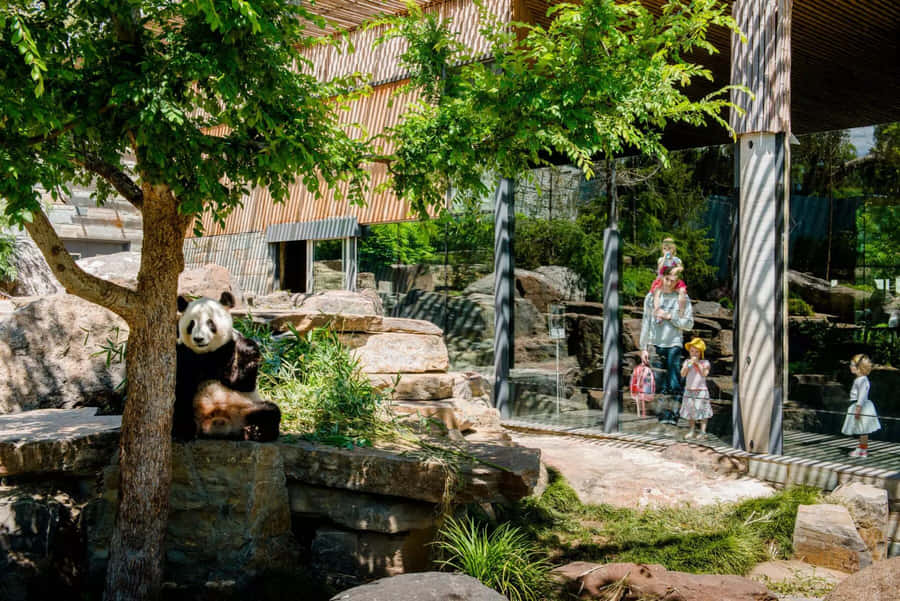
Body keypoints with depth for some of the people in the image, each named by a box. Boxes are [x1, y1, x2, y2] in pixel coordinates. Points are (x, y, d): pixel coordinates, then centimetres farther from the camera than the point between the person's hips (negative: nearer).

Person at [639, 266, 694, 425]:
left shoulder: (683, 299, 5)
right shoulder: (651, 297, 8)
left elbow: (689, 324, 2)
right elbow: (646, 323, 8)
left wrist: (669, 317, -8)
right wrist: (644, 348, 4)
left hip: (674, 344, -1)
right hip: (656, 344, 1)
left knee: (674, 383, -6)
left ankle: (673, 414, -2)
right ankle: (661, 413, 6)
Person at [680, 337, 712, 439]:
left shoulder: (705, 362, -3)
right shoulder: (687, 361, 3)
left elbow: (704, 374, -16)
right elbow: (682, 374, -7)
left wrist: (698, 363, -21)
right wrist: (689, 364, -18)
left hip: (701, 391, -3)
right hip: (689, 391, 3)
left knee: (702, 411, 0)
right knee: (690, 411, 7)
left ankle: (702, 432, 7)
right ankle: (692, 431, 16)